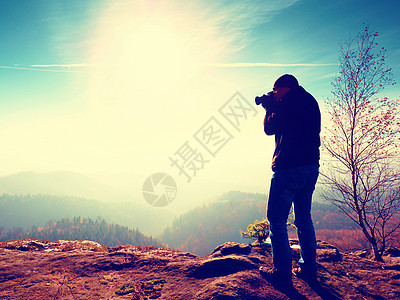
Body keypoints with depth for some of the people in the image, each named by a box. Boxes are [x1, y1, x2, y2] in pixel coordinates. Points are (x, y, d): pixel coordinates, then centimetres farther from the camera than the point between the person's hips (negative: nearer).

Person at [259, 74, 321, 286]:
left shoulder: (289, 101, -8)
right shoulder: (310, 101, 17)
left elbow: (270, 129, -4)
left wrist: (269, 109, 11)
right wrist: (275, 108, 20)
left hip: (289, 167, -9)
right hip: (311, 166, 9)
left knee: (276, 219, -1)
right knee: (304, 219, 15)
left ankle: (283, 271, 0)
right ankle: (308, 268, 20)